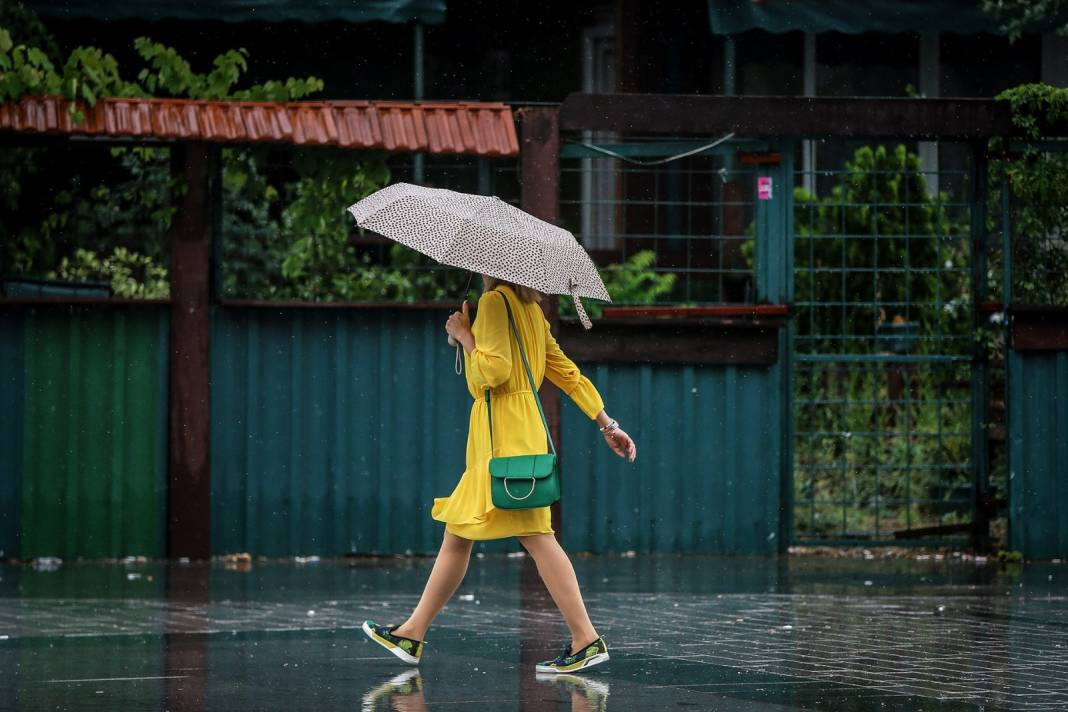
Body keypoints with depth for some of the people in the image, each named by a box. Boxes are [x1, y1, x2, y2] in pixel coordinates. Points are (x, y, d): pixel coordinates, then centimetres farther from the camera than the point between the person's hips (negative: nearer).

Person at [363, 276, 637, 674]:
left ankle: (587, 640, -16)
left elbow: (494, 370, -20)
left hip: (506, 431, -10)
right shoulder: (530, 310, 18)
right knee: (457, 535, 12)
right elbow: (570, 375, 18)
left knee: (535, 535, -12)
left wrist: (464, 335, -5)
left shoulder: (495, 301, -10)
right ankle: (412, 634, 17)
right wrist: (608, 425, 18)